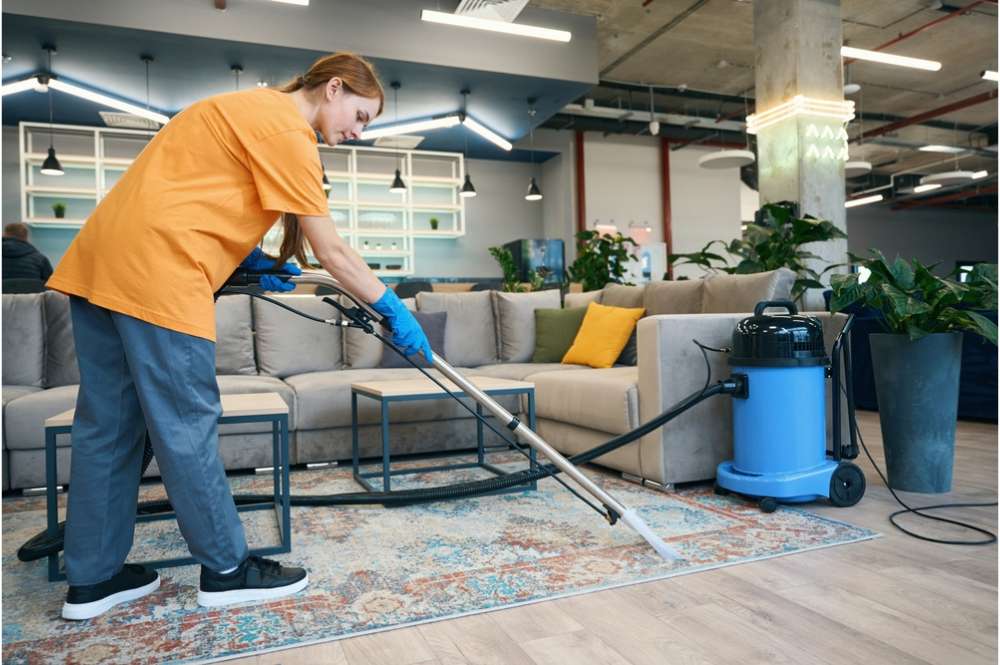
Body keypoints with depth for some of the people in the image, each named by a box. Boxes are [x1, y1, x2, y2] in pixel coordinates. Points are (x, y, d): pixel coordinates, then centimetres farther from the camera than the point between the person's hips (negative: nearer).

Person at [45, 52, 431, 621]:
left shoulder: (249, 108, 22)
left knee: (108, 425, 11)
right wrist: (394, 309, -2)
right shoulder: (287, 129, -8)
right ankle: (227, 569, 12)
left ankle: (93, 578, 22)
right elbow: (332, 252, -10)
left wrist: (249, 258, 13)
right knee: (186, 428, -2)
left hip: (99, 262, 10)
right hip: (156, 273, -10)